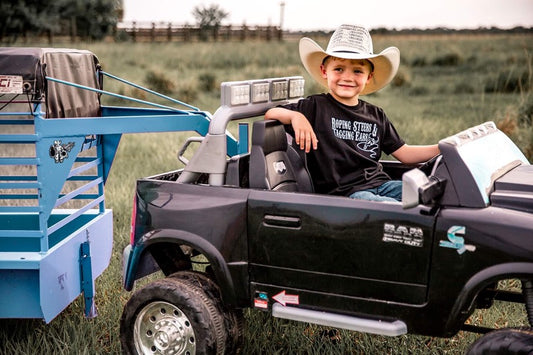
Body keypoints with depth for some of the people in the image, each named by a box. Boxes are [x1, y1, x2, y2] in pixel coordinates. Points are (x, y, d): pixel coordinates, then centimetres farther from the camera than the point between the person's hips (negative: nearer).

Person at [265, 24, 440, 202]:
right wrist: (295, 116, -17)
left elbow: (403, 153, 18)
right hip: (343, 193, -6)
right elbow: (270, 114, 2)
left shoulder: (376, 115, 17)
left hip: (380, 185, 6)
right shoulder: (316, 107, 3)